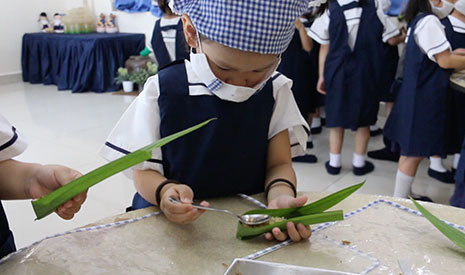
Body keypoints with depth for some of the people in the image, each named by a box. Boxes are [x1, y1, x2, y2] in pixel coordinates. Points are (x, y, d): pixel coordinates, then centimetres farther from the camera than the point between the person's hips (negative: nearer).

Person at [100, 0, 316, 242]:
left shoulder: (275, 90, 0)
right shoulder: (164, 90, -5)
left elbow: (279, 163, -1)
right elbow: (144, 170, -4)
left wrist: (280, 195, -22)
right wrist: (164, 192, -25)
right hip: (171, 222, 0)